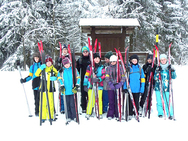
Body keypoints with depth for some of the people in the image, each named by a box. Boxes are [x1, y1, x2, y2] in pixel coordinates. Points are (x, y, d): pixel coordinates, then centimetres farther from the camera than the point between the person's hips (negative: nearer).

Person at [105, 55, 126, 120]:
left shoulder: (120, 68, 5)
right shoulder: (108, 68, 8)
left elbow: (123, 77, 1)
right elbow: (107, 77, 0)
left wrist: (120, 83, -16)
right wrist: (110, 84, -17)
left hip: (118, 87, -1)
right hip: (110, 87, 1)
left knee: (118, 101, -2)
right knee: (111, 101, 2)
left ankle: (117, 115, 9)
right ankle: (110, 115, 12)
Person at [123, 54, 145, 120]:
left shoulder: (140, 68, 7)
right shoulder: (128, 68, 0)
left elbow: (142, 78, 9)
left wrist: (142, 88, 2)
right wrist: (125, 87, -8)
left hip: (137, 89, 2)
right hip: (130, 88, -2)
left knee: (136, 102, 9)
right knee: (130, 102, 5)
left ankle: (136, 114, 22)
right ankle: (130, 114, 15)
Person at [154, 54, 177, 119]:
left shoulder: (169, 67, 7)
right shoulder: (158, 68, 6)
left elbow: (174, 77, 1)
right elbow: (155, 78, 0)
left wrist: (172, 70, -15)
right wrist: (158, 72, -16)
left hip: (167, 87, -1)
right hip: (158, 87, 1)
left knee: (167, 101, -6)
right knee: (159, 101, 3)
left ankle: (170, 114, 7)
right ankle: (160, 113, 19)